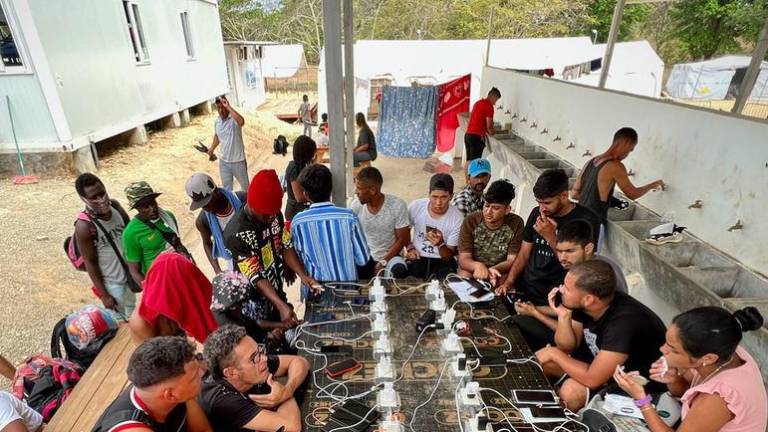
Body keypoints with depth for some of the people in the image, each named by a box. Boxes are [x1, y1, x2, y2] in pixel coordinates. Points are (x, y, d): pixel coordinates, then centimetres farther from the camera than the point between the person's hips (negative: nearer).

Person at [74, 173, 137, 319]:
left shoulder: (114, 205, -13)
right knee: (119, 319, 14)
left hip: (130, 271, 6)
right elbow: (90, 263, -18)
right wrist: (103, 294, -12)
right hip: (111, 281, -6)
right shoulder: (84, 226, -27)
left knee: (131, 309, 29)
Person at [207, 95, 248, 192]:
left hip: (238, 161, -5)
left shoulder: (234, 119, -18)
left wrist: (228, 107, -39)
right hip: (223, 161, 5)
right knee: (226, 188, 16)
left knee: (245, 186, 16)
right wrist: (212, 148, 8)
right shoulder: (216, 121, 1)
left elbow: (241, 121, -44)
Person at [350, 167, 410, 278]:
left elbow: (401, 239, -10)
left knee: (399, 271, -34)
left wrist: (383, 262, -18)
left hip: (390, 255, -3)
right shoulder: (356, 205, -8)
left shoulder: (397, 205, -16)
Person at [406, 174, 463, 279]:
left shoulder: (457, 218, -15)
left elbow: (448, 257, -10)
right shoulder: (415, 206, -10)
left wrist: (440, 244, -31)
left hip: (442, 261, -1)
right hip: (417, 258, 1)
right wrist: (410, 248, -4)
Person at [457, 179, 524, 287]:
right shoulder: (470, 221, -11)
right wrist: (477, 265, -40)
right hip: (472, 269, 0)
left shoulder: (516, 223, -10)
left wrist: (494, 270, -35)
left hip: (501, 271, 0)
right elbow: (463, 259, -15)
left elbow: (512, 261, -12)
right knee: (464, 276, -30)